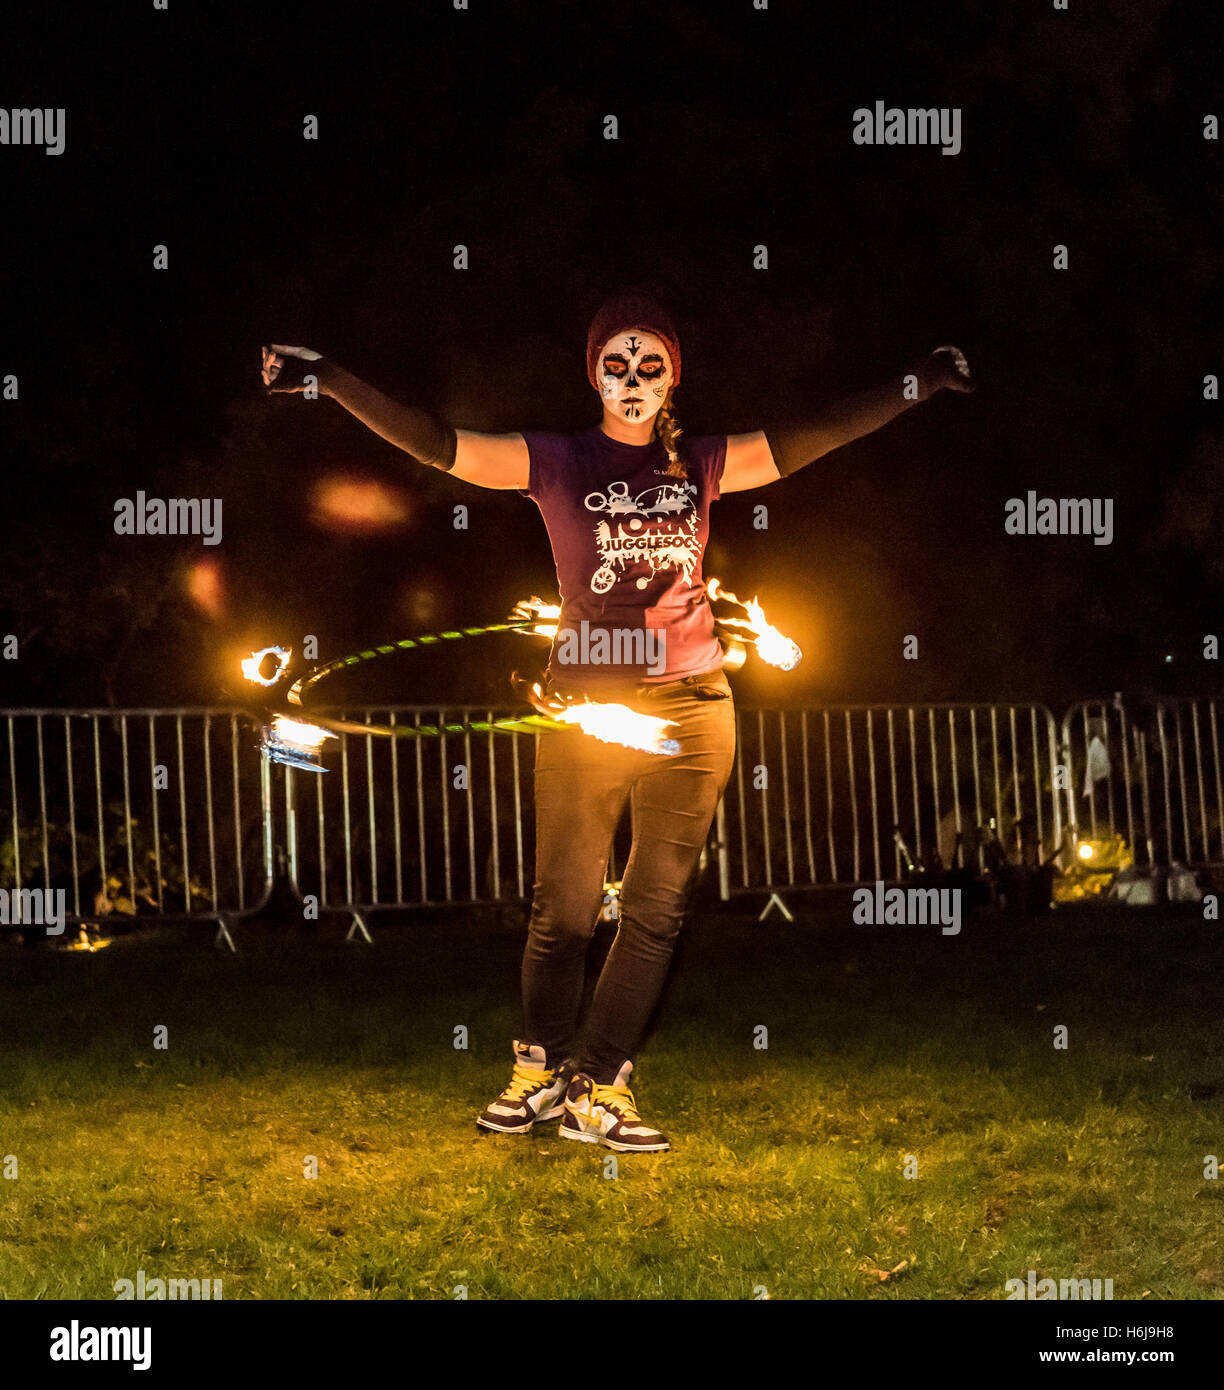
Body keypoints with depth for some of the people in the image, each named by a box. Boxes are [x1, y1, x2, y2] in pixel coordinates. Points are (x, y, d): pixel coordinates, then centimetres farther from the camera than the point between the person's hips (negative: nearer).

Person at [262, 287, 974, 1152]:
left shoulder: (701, 465, 9)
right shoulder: (556, 463, 1)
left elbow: (808, 441, 10)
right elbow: (437, 444, -6)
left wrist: (915, 387, 6)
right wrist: (328, 381, -16)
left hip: (692, 704, 2)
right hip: (585, 703, -2)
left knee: (658, 905, 1)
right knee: (567, 903, -1)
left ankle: (600, 1088, 7)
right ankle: (542, 1068, 18)